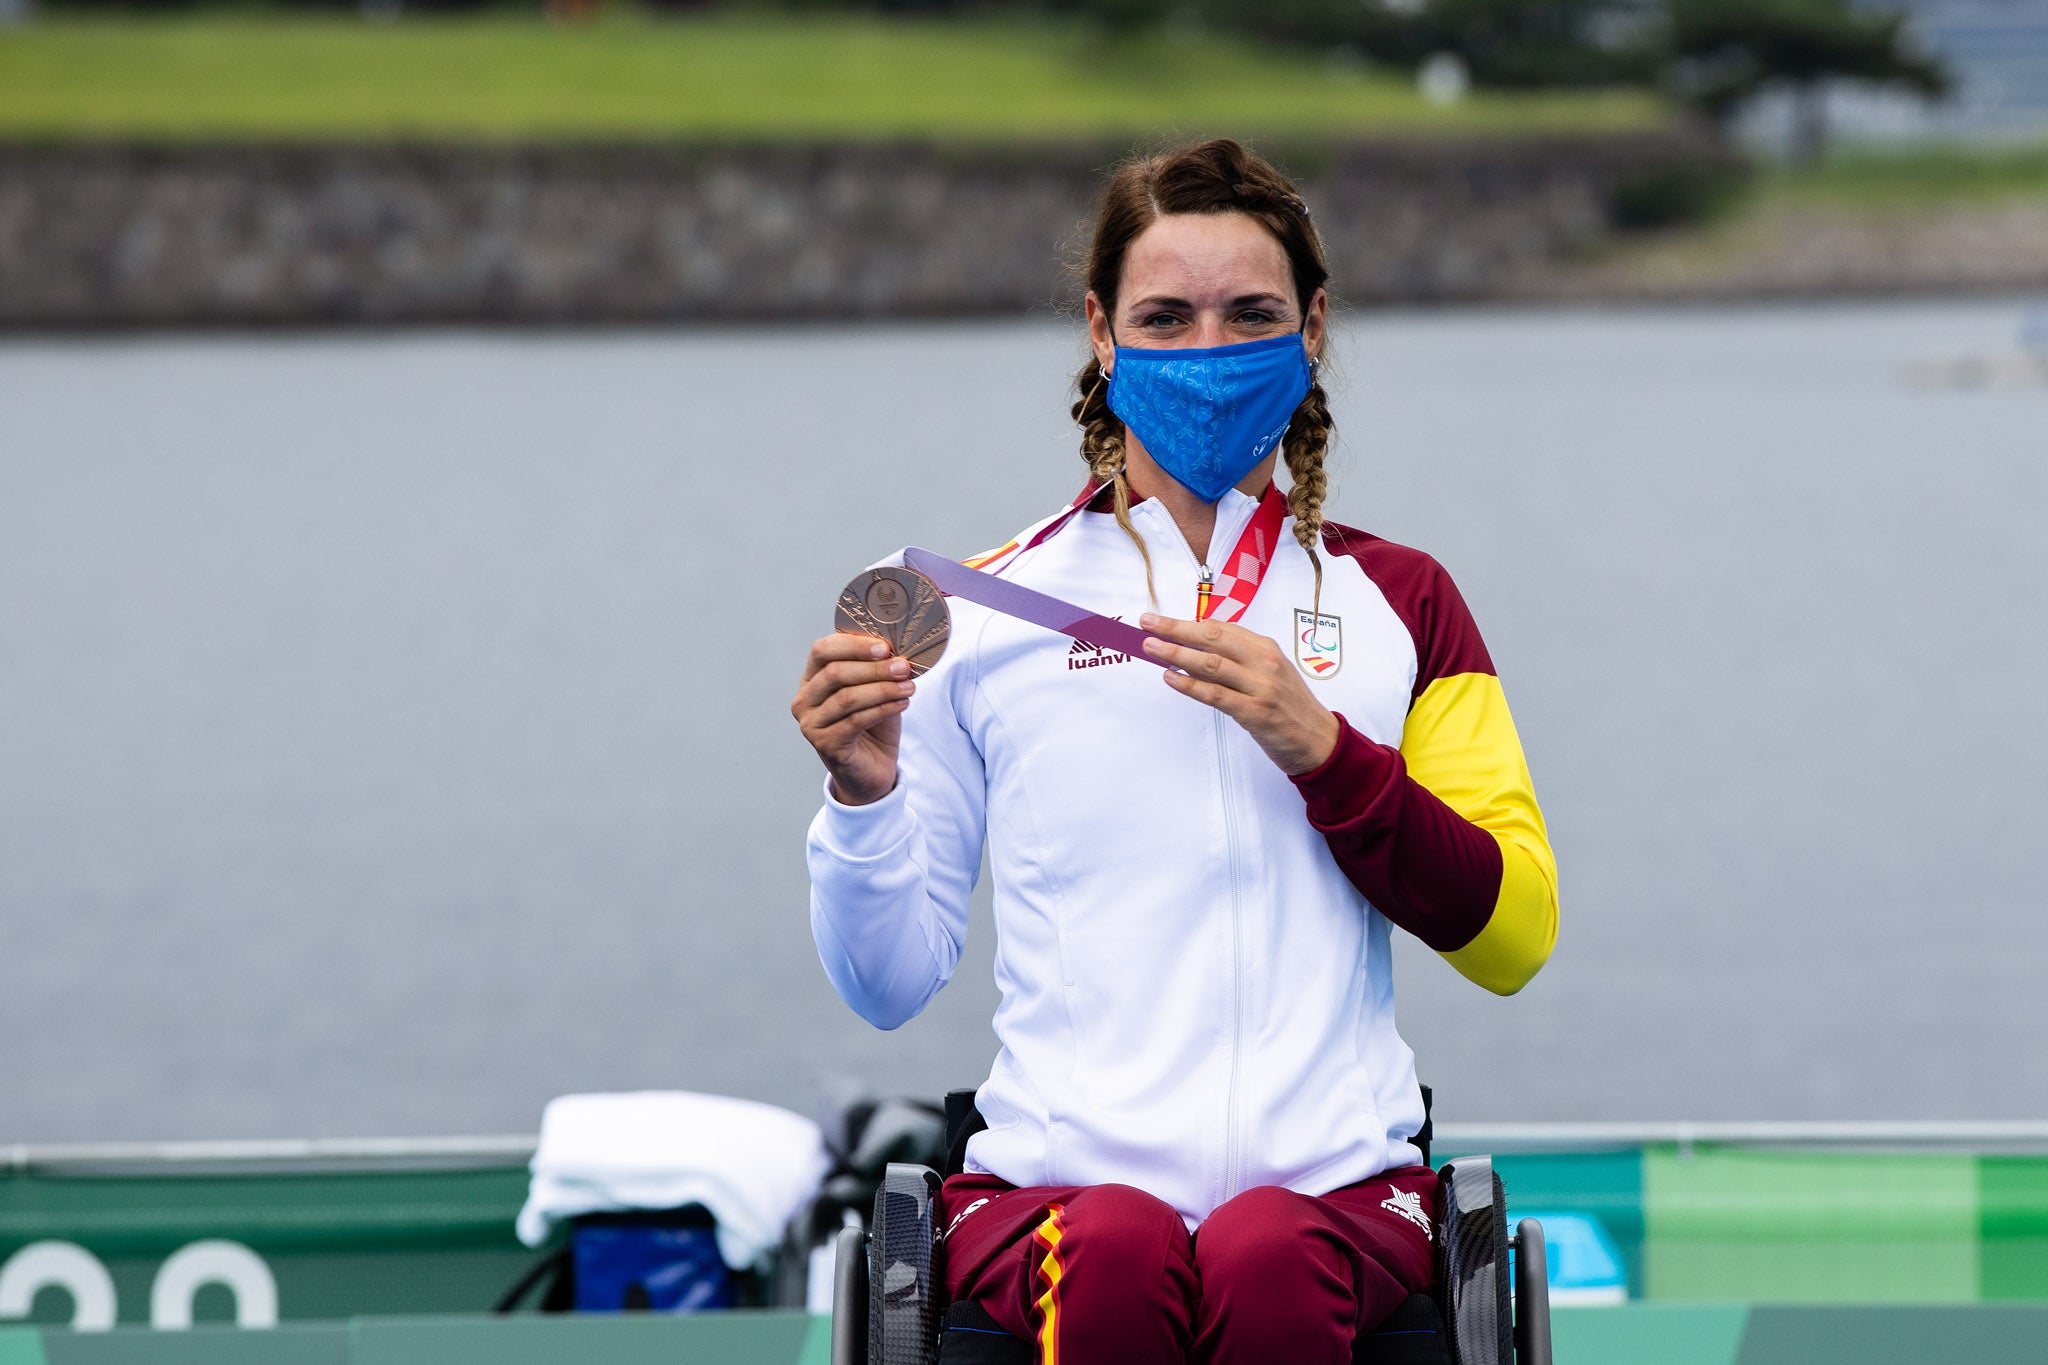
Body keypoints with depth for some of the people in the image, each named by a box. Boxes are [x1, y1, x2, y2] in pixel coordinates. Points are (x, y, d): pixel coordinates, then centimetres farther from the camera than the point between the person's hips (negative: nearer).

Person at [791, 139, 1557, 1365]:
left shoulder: (1398, 603, 18)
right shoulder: (984, 613, 14)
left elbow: (1514, 934, 7)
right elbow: (892, 982, 12)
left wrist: (1323, 750, -4)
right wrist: (863, 794, -7)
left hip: (1332, 1190, 1)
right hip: (1053, 1171, -1)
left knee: (1267, 1262, -36)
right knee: (1118, 1258, -38)